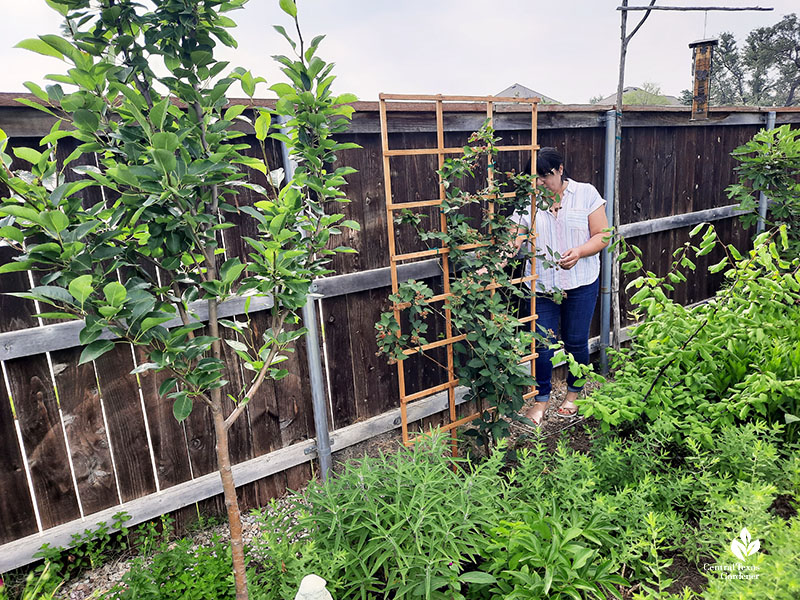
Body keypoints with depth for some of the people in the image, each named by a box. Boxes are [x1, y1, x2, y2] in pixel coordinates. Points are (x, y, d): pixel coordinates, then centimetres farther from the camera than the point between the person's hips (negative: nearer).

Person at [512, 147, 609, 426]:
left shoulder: (586, 194, 1)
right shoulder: (527, 202, 3)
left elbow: (603, 236, -1)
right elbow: (514, 241, -4)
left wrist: (579, 251, -20)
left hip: (581, 283, 0)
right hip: (541, 285, 1)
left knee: (576, 341, 10)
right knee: (542, 344, 2)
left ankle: (573, 393, 34)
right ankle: (541, 399, 22)